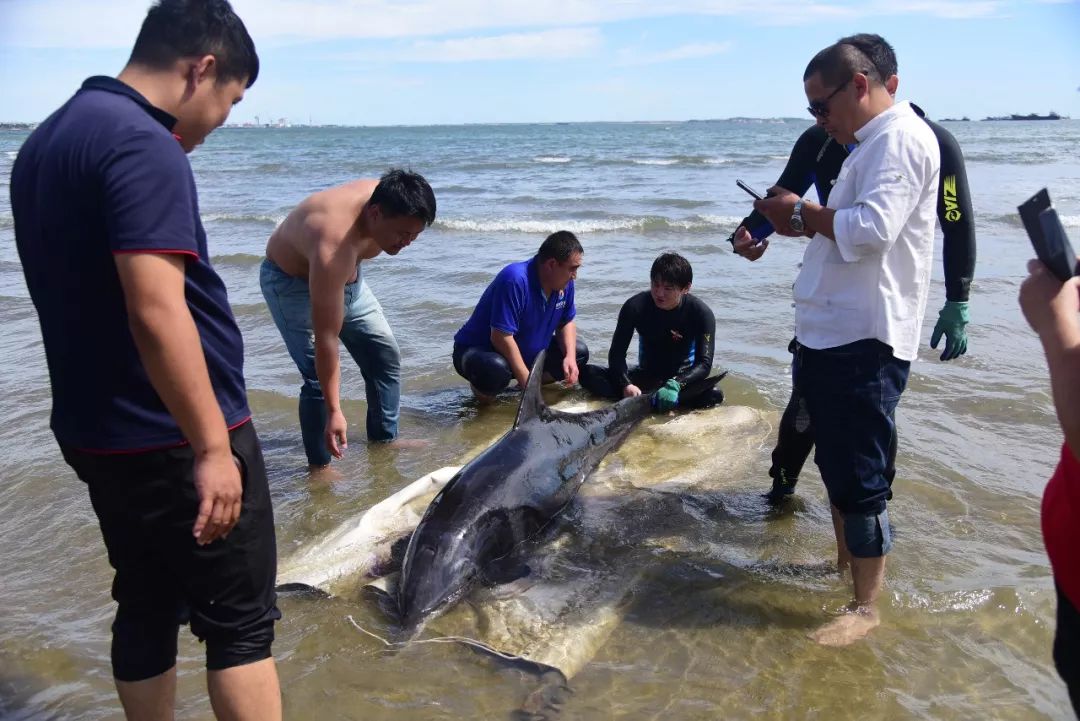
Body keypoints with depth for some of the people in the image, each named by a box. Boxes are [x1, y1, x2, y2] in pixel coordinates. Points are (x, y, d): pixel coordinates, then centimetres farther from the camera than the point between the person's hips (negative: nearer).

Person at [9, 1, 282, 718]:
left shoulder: (45, 142, 12)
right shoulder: (142, 143, -18)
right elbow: (156, 313, -27)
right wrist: (213, 447, -23)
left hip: (95, 431, 9)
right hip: (175, 438, -9)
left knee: (147, 607, 18)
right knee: (241, 622, 2)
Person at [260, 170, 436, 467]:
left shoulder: (387, 199, -24)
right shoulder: (333, 246, -43)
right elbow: (325, 339, -39)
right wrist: (334, 411, -36)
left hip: (345, 275, 7)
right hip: (292, 279, -7)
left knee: (385, 354, 6)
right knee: (319, 375, -17)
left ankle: (384, 439, 20)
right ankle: (319, 465, -1)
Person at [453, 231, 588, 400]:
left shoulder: (565, 283, -6)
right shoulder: (514, 280, -32)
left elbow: (566, 323, 7)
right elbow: (501, 337, -34)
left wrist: (570, 357, -12)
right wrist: (527, 383, -29)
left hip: (528, 352, 7)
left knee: (580, 352, 2)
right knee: (495, 369, -41)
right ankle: (483, 389, -7)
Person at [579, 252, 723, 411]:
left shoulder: (701, 313, -17)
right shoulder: (636, 306, -14)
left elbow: (704, 364, -23)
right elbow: (617, 353, -15)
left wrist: (675, 385, -42)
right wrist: (626, 385, -34)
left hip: (682, 377, -2)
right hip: (646, 376, 2)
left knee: (714, 395, -36)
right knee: (588, 373, -20)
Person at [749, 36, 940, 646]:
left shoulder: (900, 138, -13)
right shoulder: (873, 143, 20)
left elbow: (872, 228, -27)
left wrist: (804, 212, -14)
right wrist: (802, 226, 8)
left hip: (864, 341, -11)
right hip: (830, 335, 11)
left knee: (860, 476, -3)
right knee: (836, 463, 20)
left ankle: (867, 607, 10)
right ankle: (845, 565, 37)